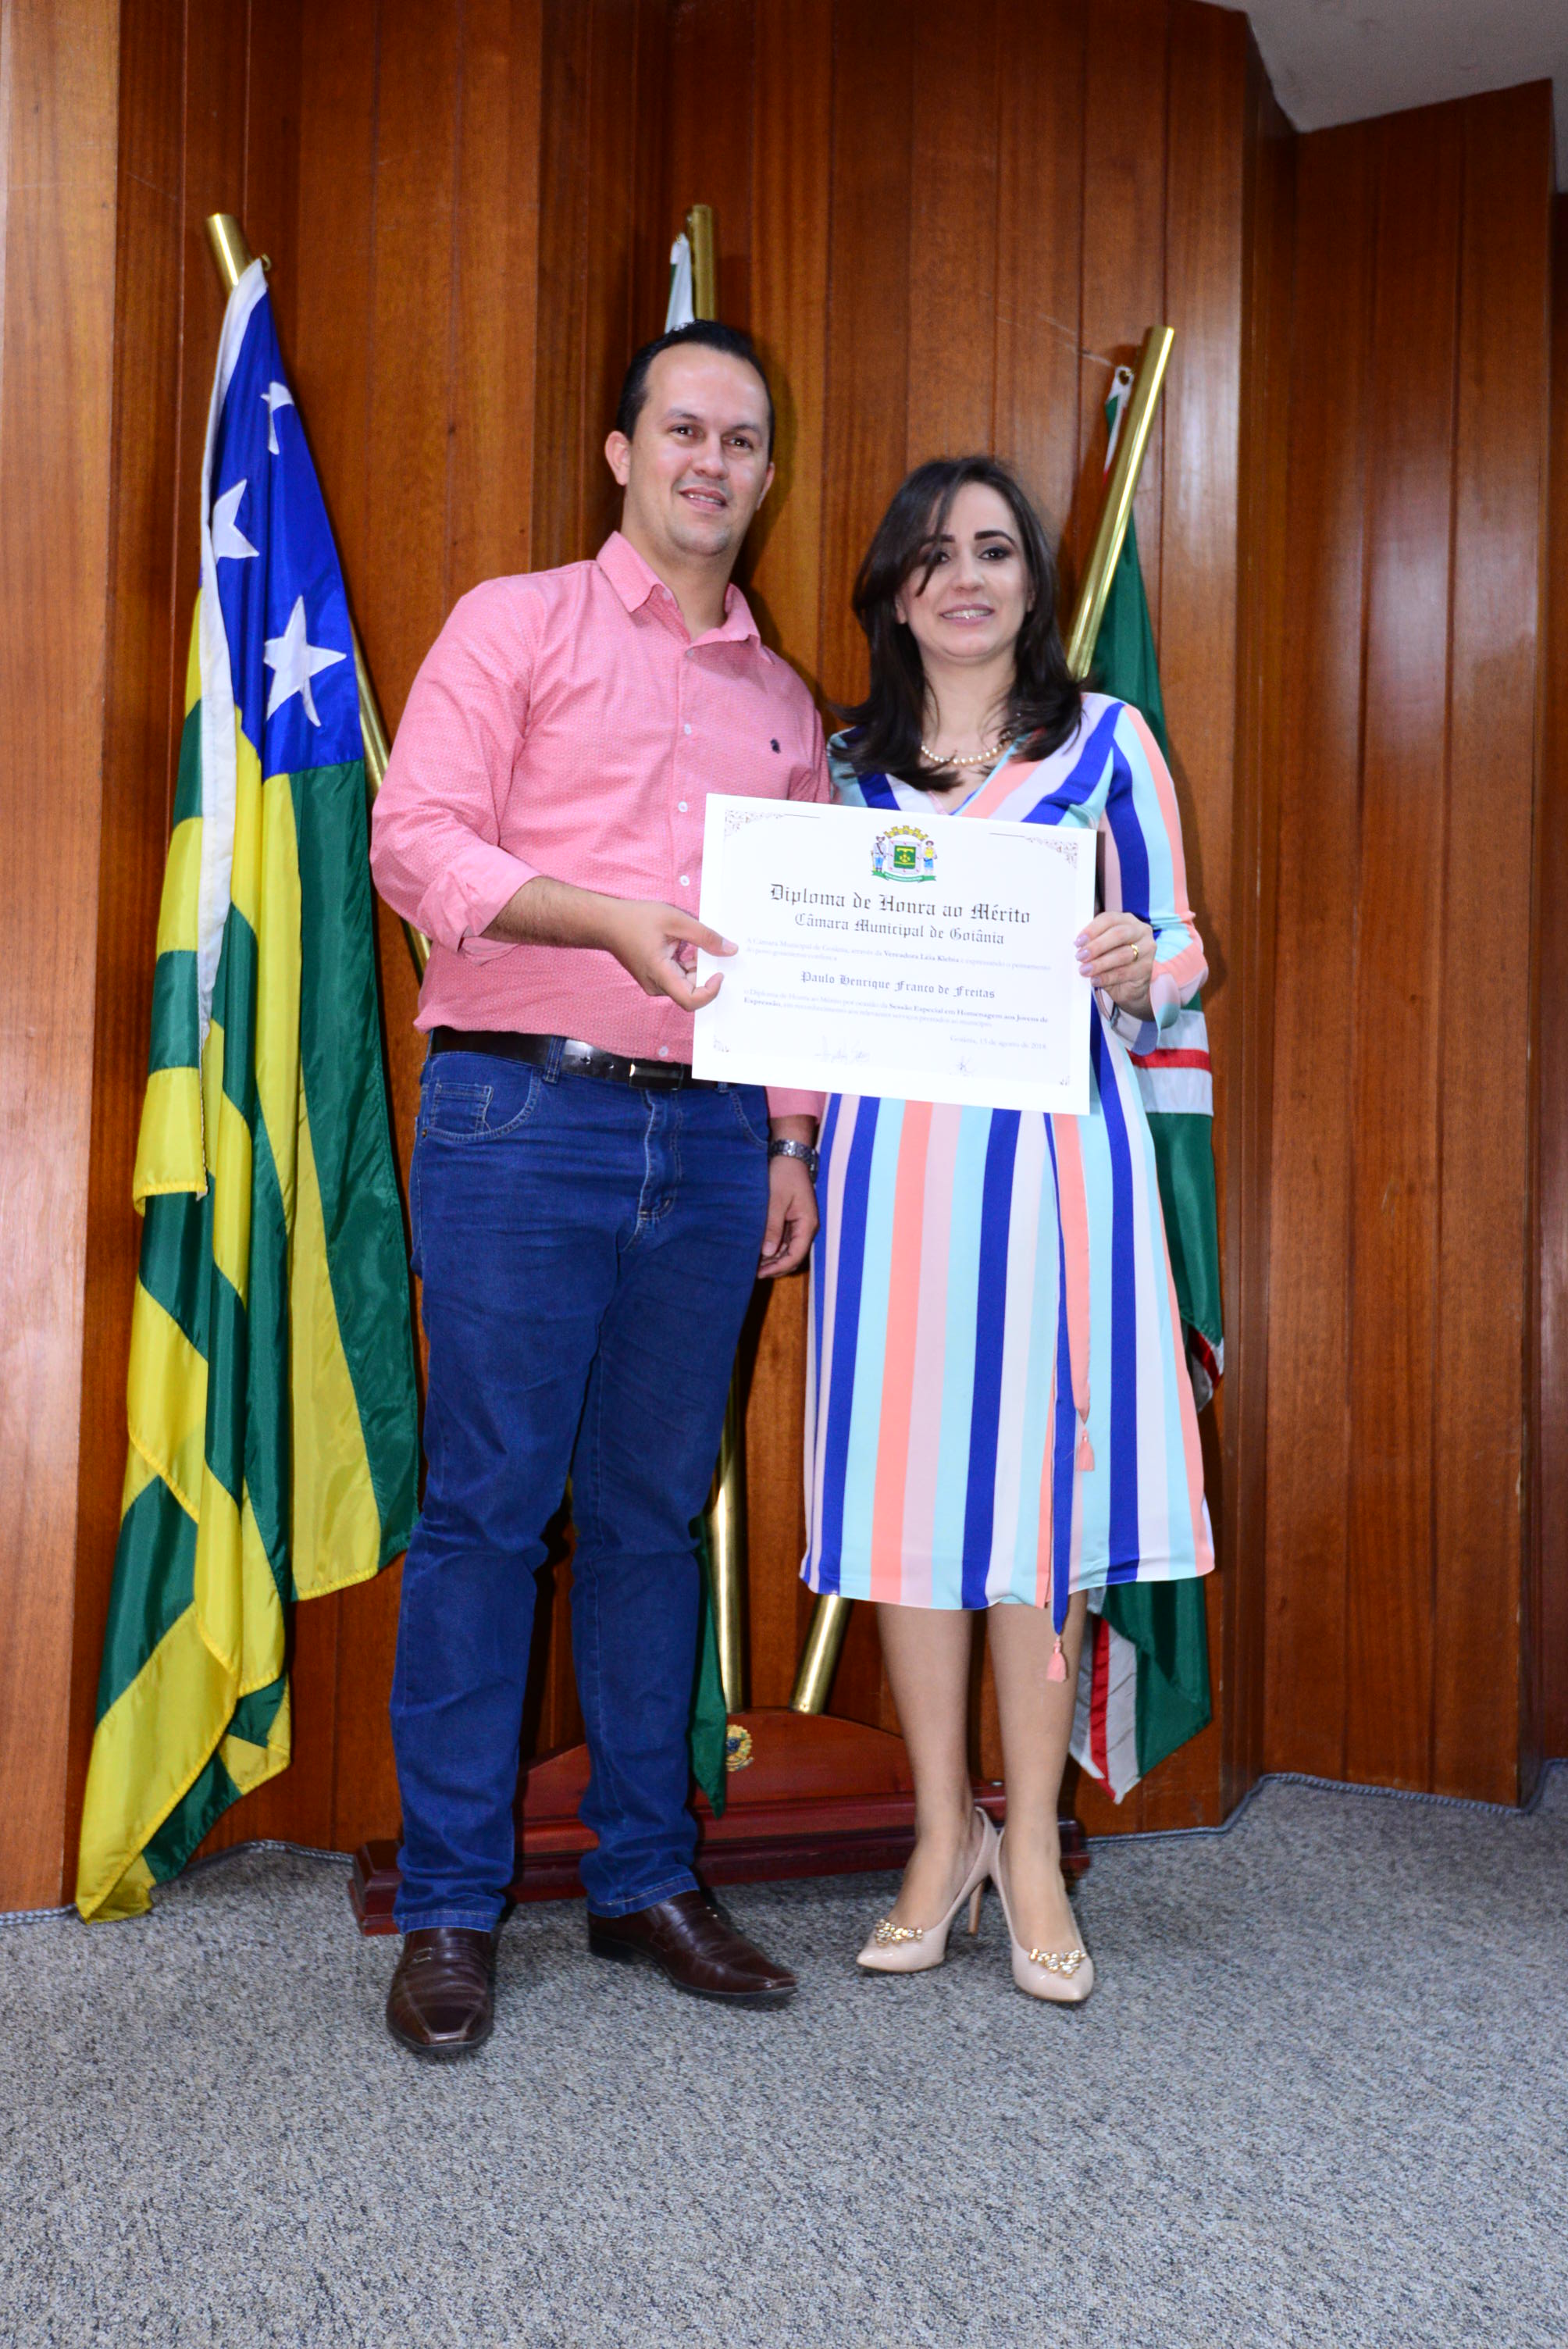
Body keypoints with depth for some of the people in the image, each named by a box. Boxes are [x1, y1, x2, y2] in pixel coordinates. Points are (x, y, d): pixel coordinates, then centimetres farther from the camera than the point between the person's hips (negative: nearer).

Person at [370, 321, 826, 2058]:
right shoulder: (516, 623, 8)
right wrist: (611, 917, -19)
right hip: (522, 1117, -4)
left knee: (656, 1513, 8)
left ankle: (645, 1875, 20)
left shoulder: (785, 700, 21)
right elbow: (415, 842, -4)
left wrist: (791, 1141, 12)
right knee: (488, 1505, -3)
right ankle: (449, 1905, 10)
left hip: (708, 1139, 4)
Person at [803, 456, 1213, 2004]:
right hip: (893, 1140, 2)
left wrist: (1140, 970, -13)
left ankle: (1032, 1846, 15)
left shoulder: (1106, 739, 10)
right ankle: (944, 1831, 18)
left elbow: (1179, 947, 10)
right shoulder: (846, 759, 15)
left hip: (1056, 1137, -1)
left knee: (1039, 1466, 0)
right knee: (910, 1470, 2)